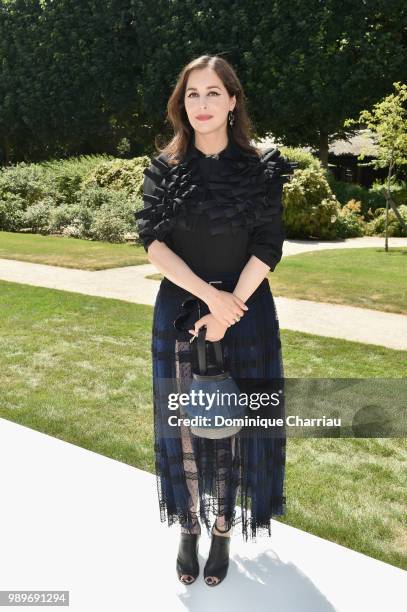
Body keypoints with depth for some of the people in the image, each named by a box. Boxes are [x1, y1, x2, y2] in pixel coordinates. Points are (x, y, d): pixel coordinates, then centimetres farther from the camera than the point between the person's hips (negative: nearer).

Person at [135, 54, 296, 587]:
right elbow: (153, 243, -7)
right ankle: (189, 528, 28)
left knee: (233, 424, 7)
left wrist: (227, 310, -15)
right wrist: (209, 294, -17)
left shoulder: (261, 170, -1)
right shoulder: (164, 169, 2)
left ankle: (224, 530, 27)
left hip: (245, 311, -1)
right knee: (184, 422, 8)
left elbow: (268, 249, -6)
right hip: (179, 313, 1)